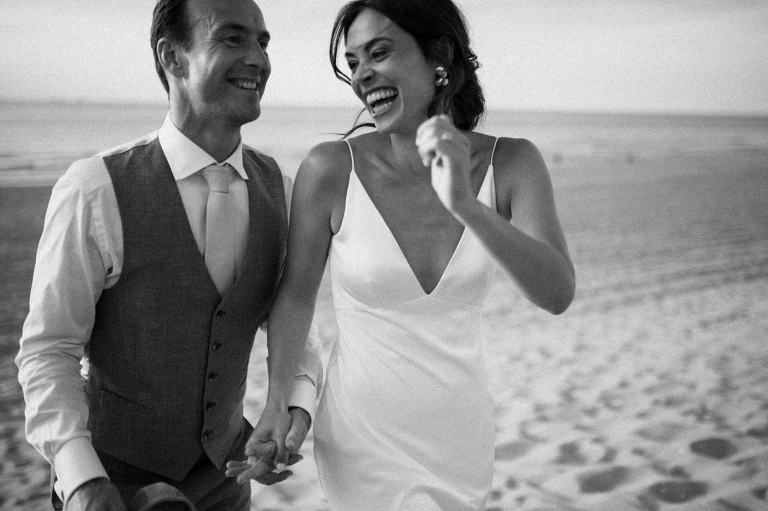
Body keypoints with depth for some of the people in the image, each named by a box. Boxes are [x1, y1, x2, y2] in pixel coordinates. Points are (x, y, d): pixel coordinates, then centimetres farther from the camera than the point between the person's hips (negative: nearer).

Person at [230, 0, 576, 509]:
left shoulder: (511, 162, -11)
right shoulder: (331, 168, -16)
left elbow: (557, 294, -22)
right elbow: (296, 293, -4)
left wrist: (466, 206, -35)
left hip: (461, 430, 3)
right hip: (363, 436, -2)